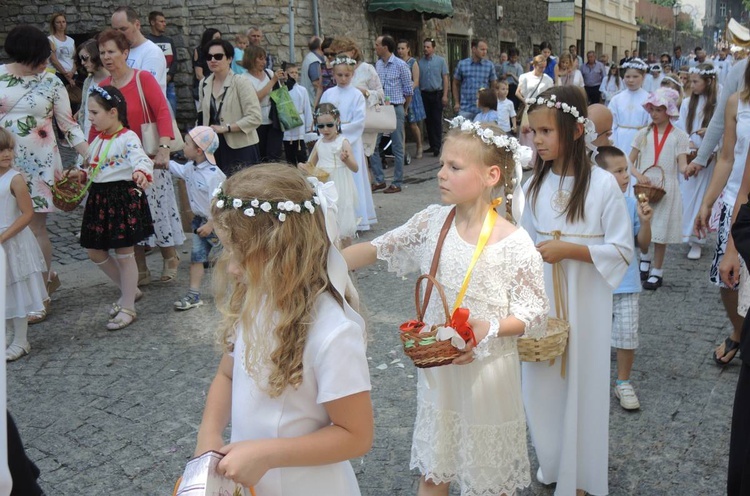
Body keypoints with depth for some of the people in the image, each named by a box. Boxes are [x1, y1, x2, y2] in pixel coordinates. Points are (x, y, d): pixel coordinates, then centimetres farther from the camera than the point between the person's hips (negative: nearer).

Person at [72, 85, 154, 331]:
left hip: (124, 197, -9)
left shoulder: (128, 138, -14)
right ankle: (129, 290, 32)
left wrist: (141, 172, -53)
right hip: (99, 198, 9)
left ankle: (128, 307, 13)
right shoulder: (98, 139, 12)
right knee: (94, 251, 14)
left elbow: (141, 159, -32)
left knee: (124, 253, 0)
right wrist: (80, 174, 5)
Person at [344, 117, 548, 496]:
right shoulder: (433, 221, -7)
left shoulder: (514, 244, -19)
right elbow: (377, 249, -2)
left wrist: (489, 328, -28)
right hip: (436, 366, 4)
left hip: (487, 370, -4)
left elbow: (535, 316, -12)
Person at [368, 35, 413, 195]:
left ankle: (397, 183, 11)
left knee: (397, 148, 3)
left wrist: (405, 109, 8)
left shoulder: (400, 65, -8)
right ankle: (379, 180, 14)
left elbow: (409, 90, -1)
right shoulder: (377, 65, 8)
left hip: (395, 109, -6)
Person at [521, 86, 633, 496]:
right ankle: (551, 463, 37)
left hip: (585, 302, -4)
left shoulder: (603, 184, -14)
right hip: (542, 300, 4)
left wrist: (569, 249, -21)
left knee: (581, 382, 8)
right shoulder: (534, 185, 0)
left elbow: (622, 251, -10)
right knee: (542, 382, 12)